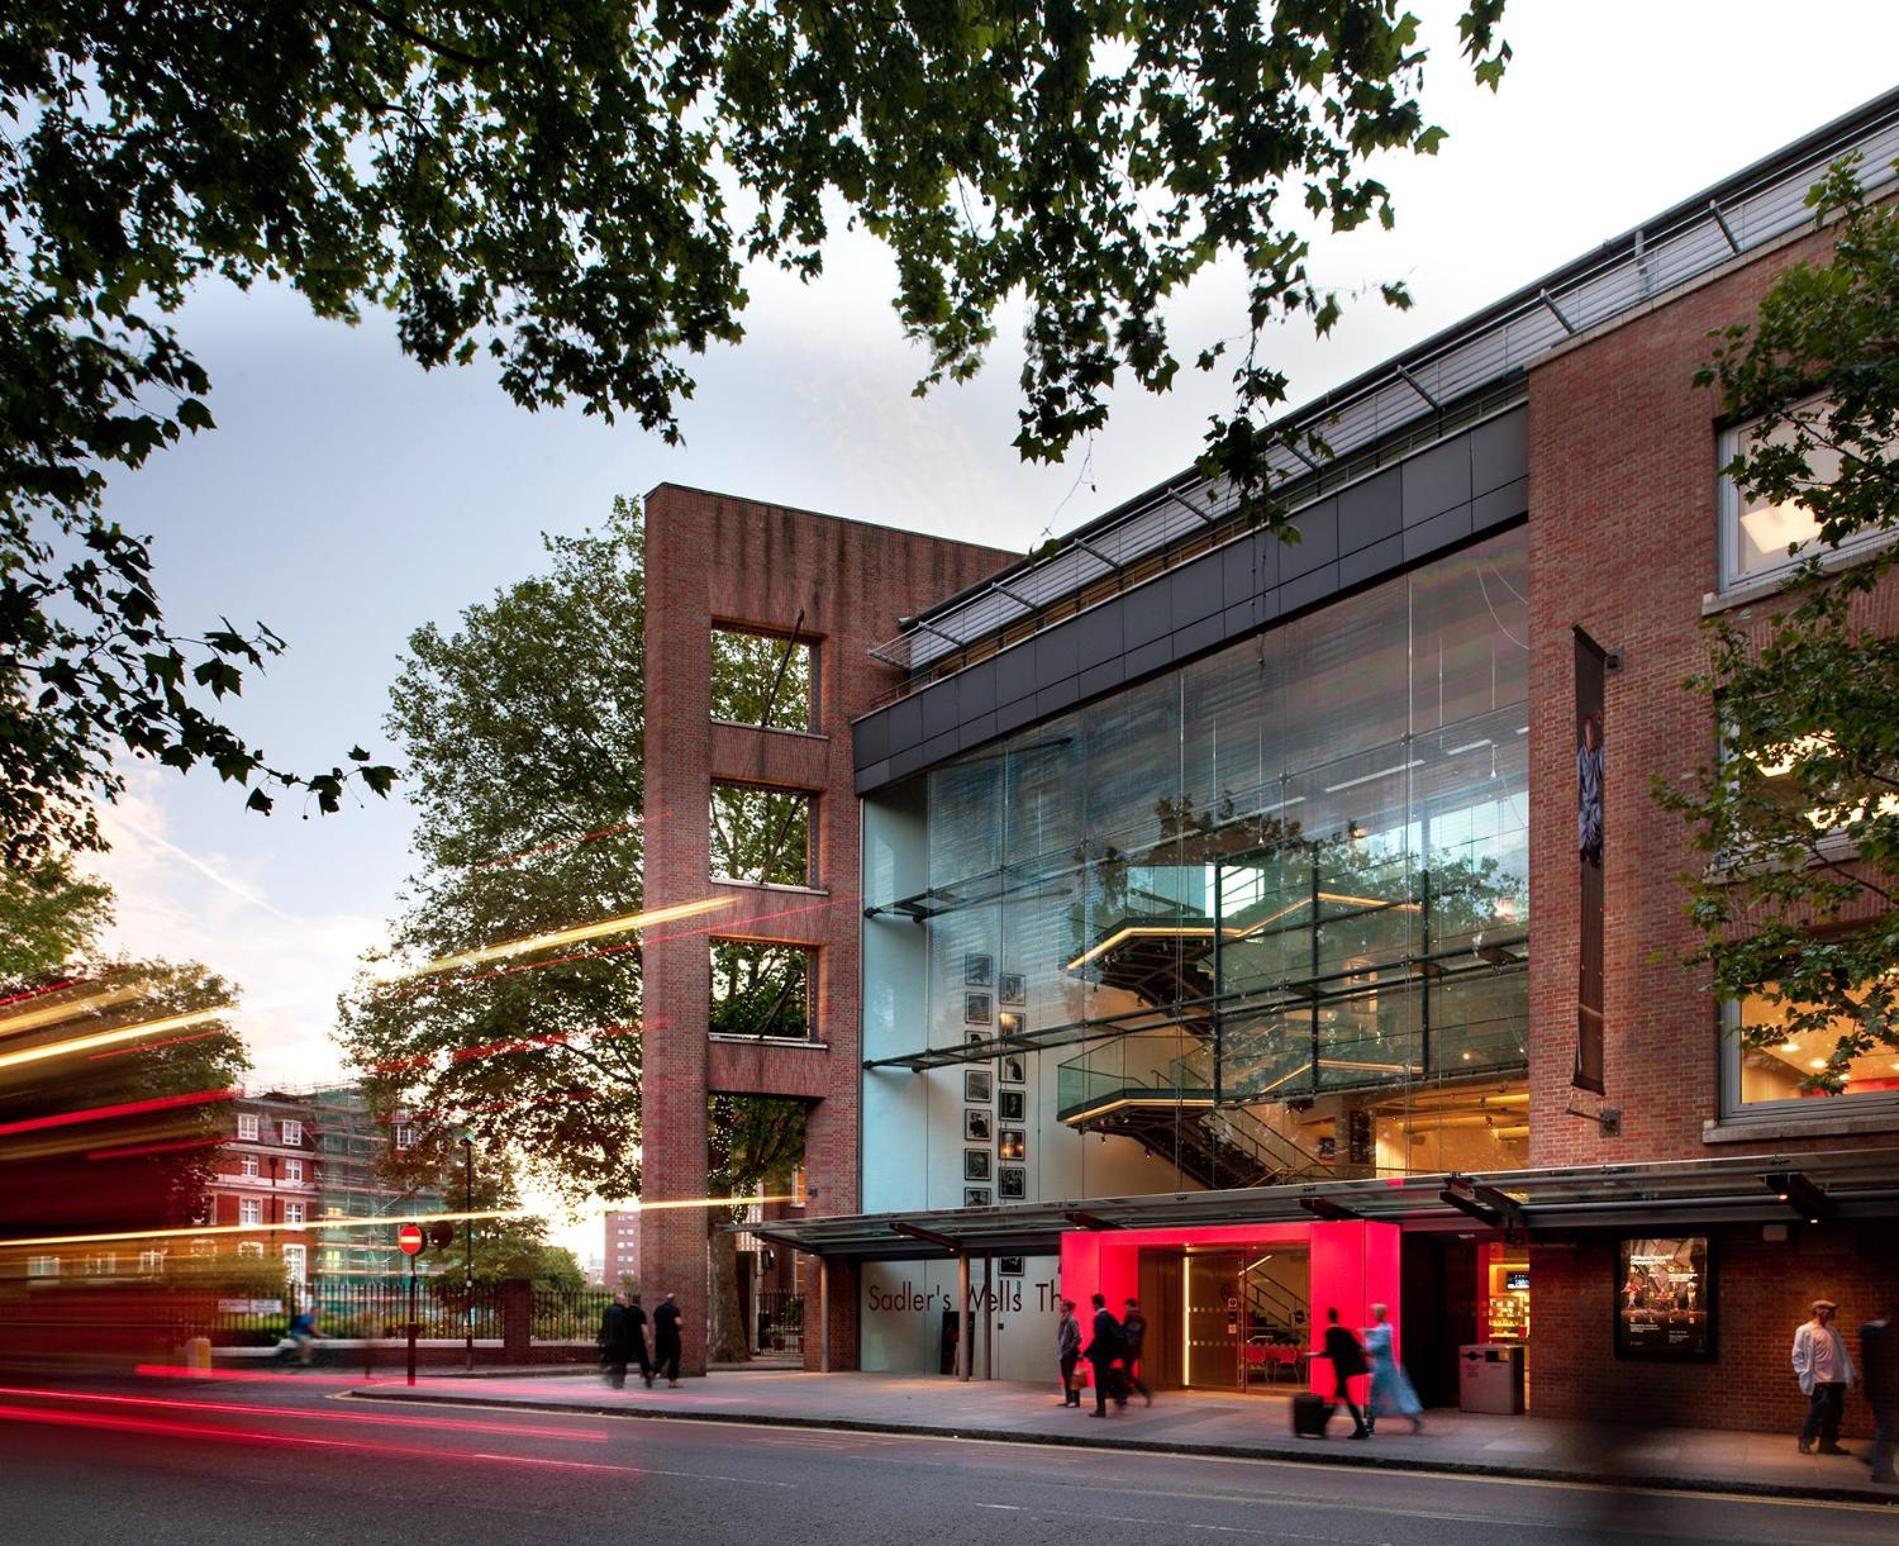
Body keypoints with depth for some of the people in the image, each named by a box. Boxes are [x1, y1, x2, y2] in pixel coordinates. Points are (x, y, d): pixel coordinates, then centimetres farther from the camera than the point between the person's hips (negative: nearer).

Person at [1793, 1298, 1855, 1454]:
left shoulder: (1831, 1331, 16)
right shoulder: (1805, 1331, -3)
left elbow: (1841, 1354, 16)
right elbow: (1798, 1355, -4)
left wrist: (1851, 1375, 9)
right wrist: (1806, 1376, -11)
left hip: (1837, 1380, 7)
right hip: (1819, 1382, -7)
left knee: (1835, 1414, 8)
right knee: (1817, 1414, -6)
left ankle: (1828, 1443, 19)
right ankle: (1805, 1441, 9)